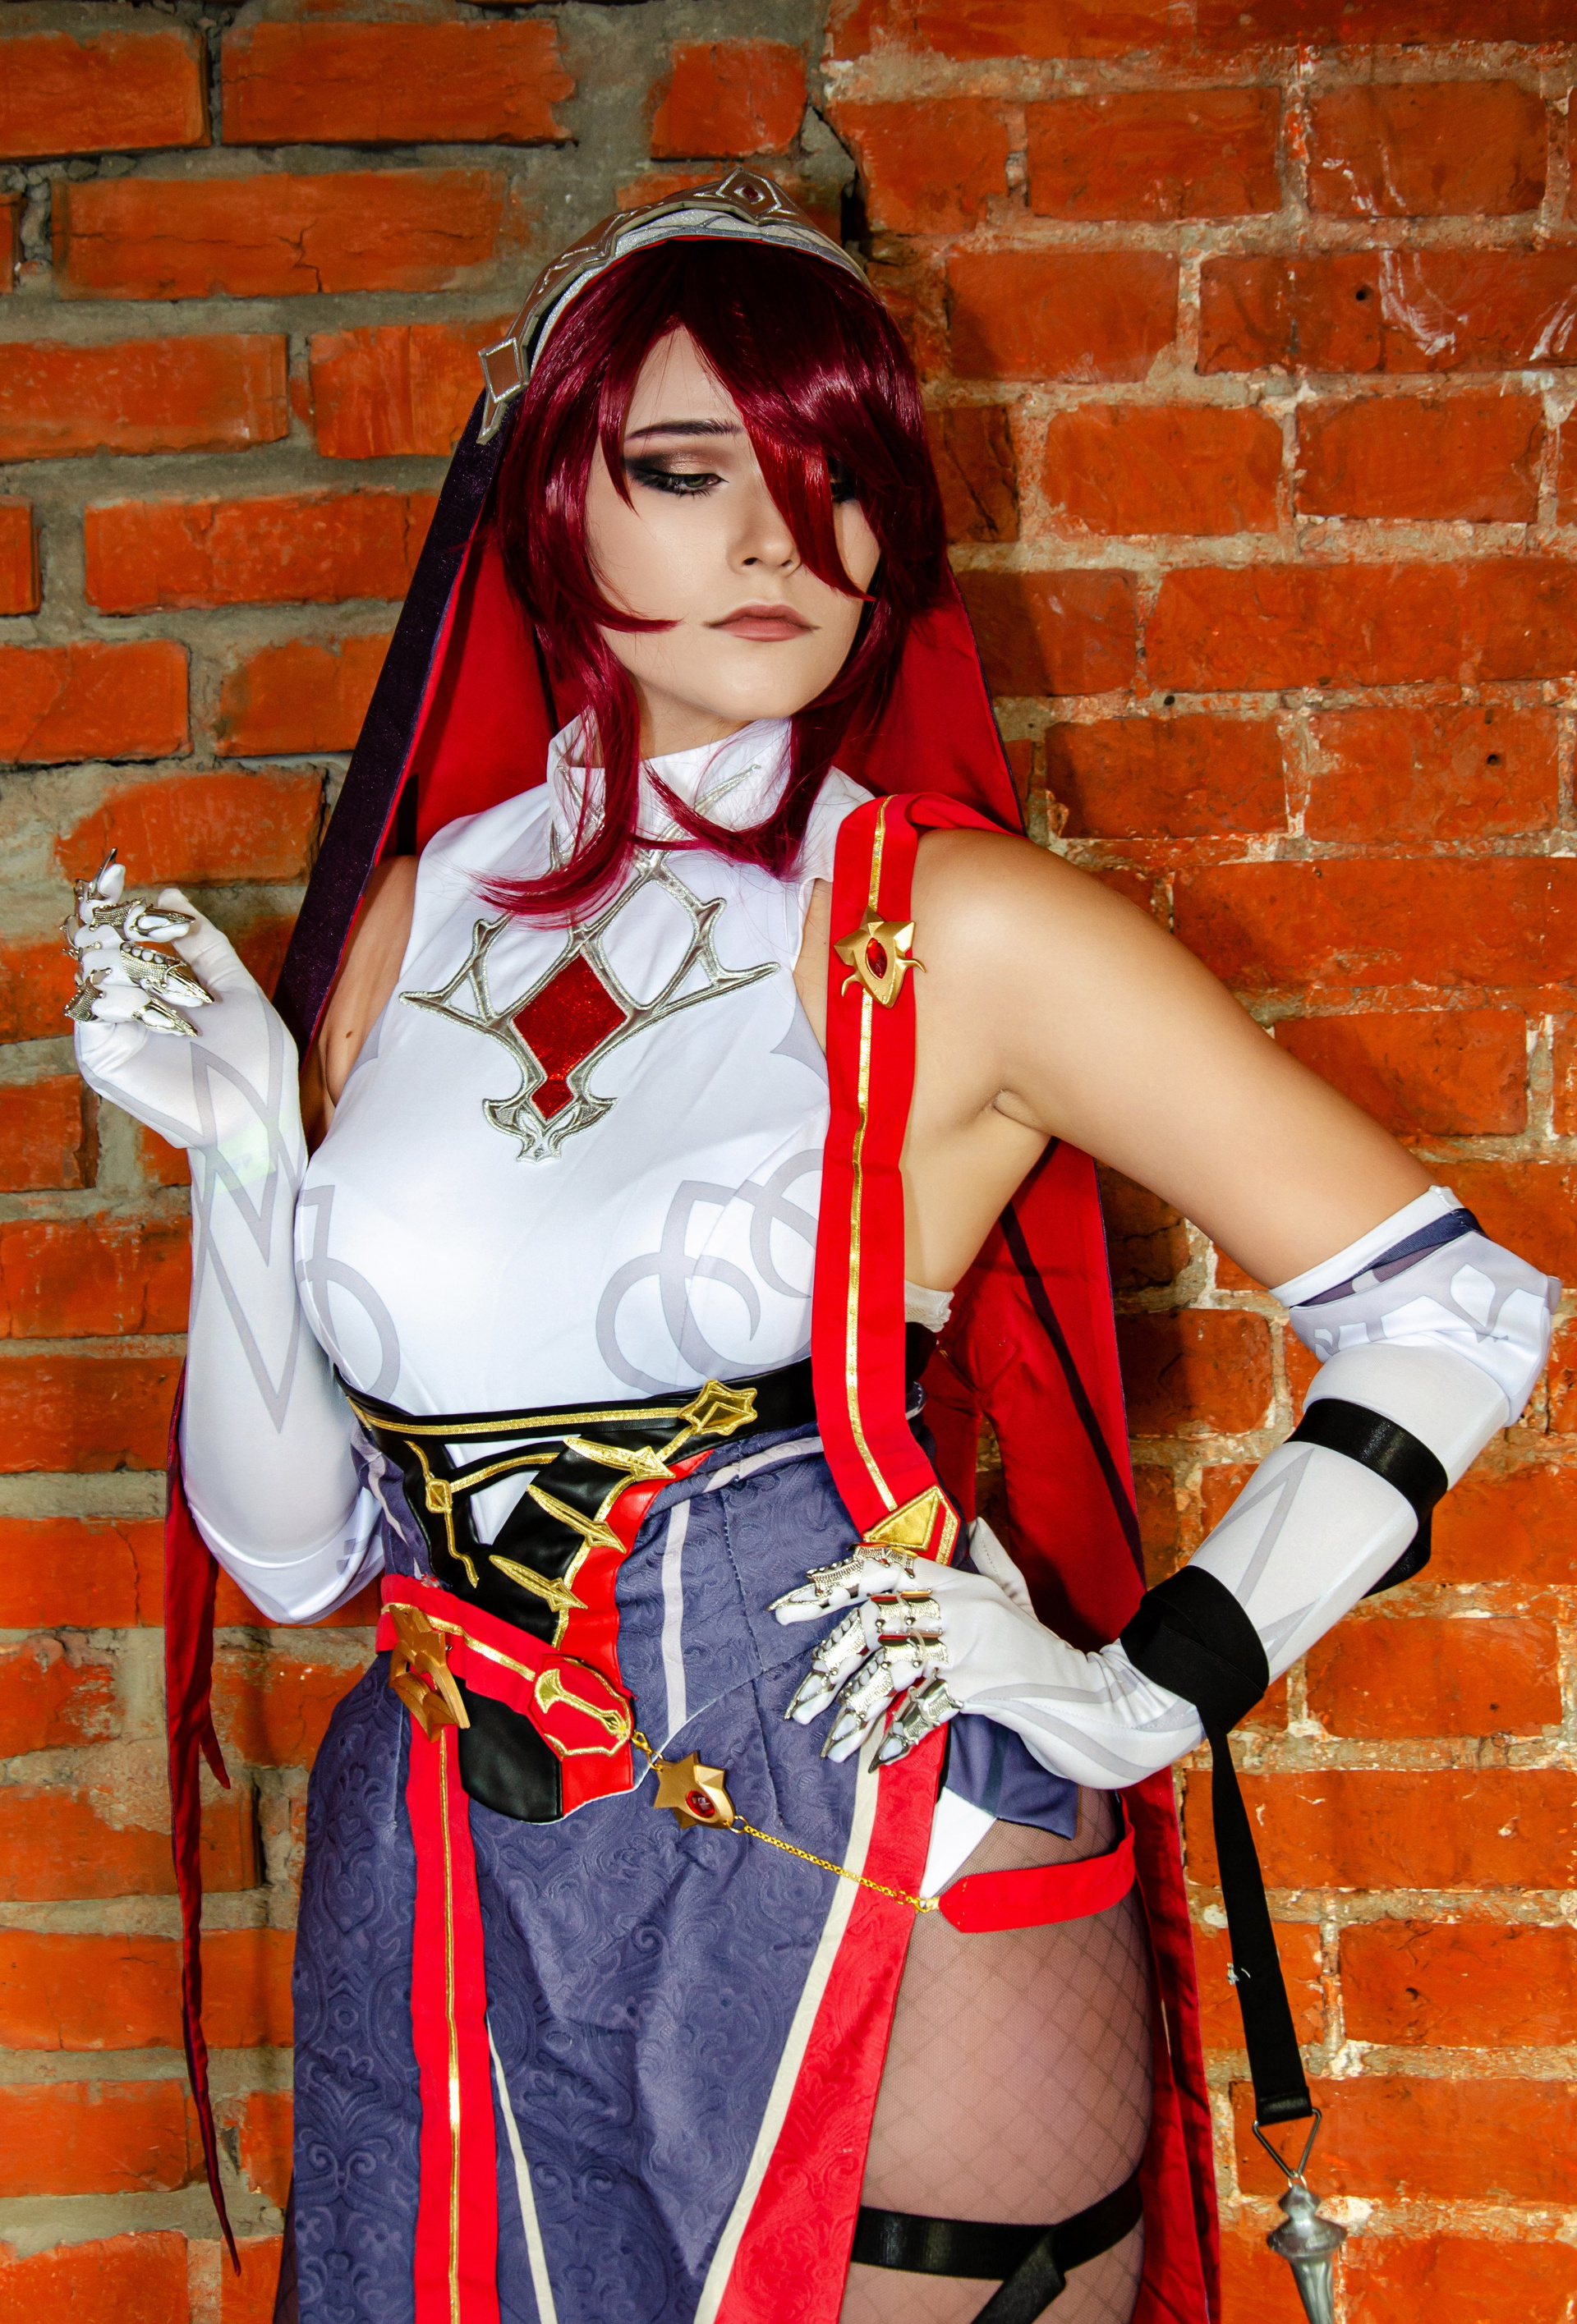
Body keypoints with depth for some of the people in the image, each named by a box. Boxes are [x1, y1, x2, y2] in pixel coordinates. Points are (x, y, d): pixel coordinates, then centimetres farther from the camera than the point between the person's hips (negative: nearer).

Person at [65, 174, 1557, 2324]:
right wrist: (242, 1148, -8)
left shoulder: (958, 928, -10)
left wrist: (1157, 1689, -11)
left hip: (881, 1937, -3)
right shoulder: (420, 917, 3)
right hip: (455, 1941, 4)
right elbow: (297, 1547, 4)